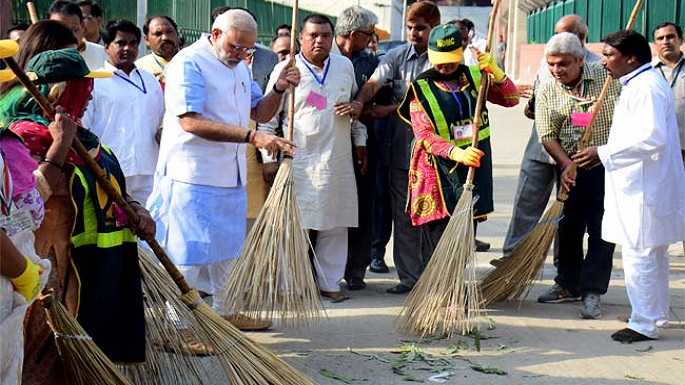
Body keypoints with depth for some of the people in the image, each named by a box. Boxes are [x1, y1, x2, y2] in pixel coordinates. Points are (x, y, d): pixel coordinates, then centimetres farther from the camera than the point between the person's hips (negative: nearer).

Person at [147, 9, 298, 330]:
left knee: (228, 246, 18)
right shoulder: (188, 63, -15)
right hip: (192, 175, -9)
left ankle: (225, 311, 33)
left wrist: (279, 88, -1)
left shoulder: (239, 67, 13)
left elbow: (260, 113, 20)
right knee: (188, 250, -5)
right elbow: (191, 122, -26)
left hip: (231, 175, 9)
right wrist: (253, 137, -30)